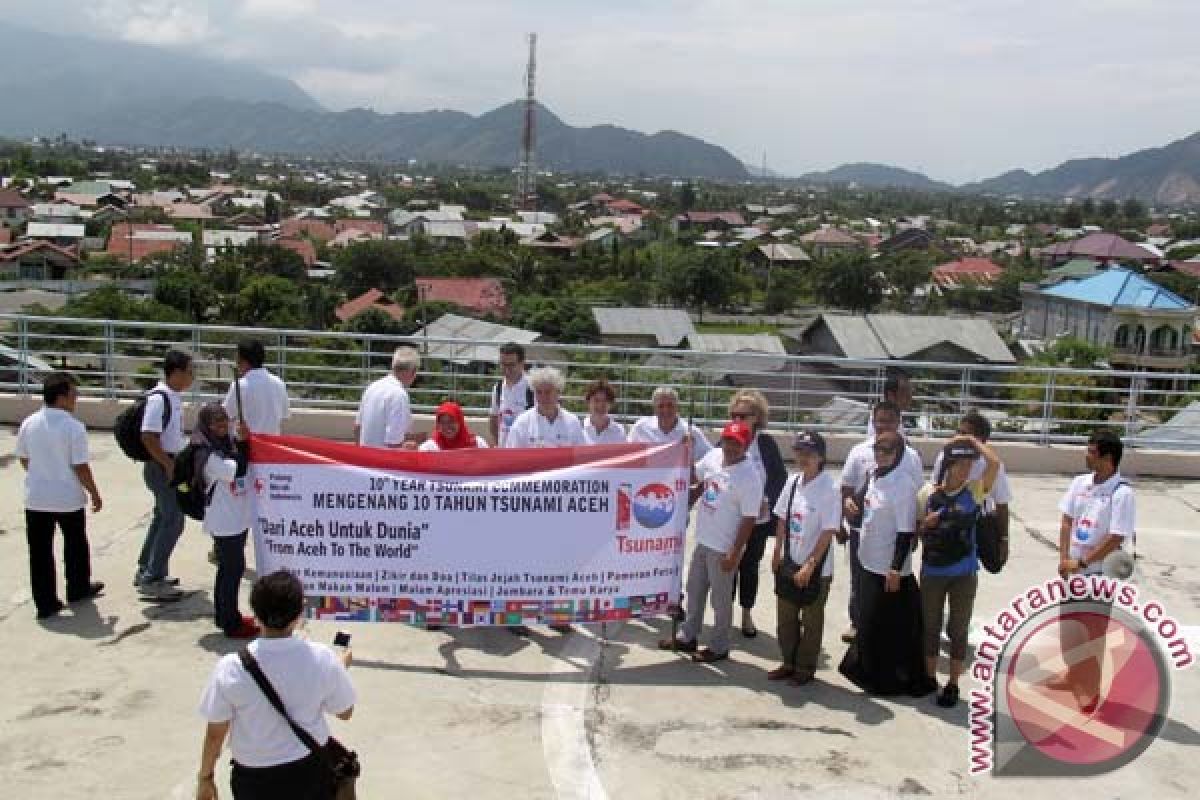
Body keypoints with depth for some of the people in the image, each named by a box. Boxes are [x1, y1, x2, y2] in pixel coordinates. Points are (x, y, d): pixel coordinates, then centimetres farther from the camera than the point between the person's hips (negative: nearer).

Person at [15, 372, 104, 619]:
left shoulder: (29, 423, -1)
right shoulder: (74, 427, -17)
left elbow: (24, 460, 9)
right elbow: (81, 468, -16)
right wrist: (95, 494, -3)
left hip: (36, 499, 4)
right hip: (68, 499, -3)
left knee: (40, 552, 8)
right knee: (75, 545, 18)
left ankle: (45, 603, 10)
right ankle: (78, 589, 34)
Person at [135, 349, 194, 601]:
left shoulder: (175, 397, 9)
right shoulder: (158, 398, -20)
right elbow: (148, 437, -24)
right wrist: (169, 465, -21)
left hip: (172, 464, 10)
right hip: (162, 467, -10)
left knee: (163, 517, 18)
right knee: (174, 520, -9)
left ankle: (145, 571, 29)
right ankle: (152, 580, -4)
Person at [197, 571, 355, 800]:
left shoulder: (230, 668, -19)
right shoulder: (322, 659, -16)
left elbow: (215, 733, -8)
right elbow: (345, 712, -1)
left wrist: (205, 777, 9)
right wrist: (342, 667, 16)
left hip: (254, 779, 0)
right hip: (310, 771, 1)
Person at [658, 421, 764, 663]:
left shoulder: (750, 477, -23)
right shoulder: (713, 456, -2)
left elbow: (749, 519, -21)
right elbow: (694, 476, 21)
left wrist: (734, 553, -20)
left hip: (723, 548, -8)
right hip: (702, 540, 8)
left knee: (721, 599, 8)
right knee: (694, 591, 21)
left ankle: (719, 647, 24)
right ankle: (688, 637, 37)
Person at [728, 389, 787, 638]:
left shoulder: (766, 442, -5)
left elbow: (780, 477, -1)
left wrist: (767, 501, -12)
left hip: (757, 519, 0)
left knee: (749, 567, 11)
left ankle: (747, 614, 25)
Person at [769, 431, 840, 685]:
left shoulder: (829, 489, -17)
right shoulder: (793, 482, 1)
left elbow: (828, 532, -17)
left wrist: (809, 566, -17)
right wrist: (777, 553, 5)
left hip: (816, 569, -6)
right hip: (789, 563, 6)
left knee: (811, 620, 10)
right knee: (785, 616, 16)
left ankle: (805, 667, 25)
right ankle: (789, 662, 31)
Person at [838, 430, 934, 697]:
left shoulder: (903, 486, -19)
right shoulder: (873, 477, 5)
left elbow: (905, 531, -20)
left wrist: (896, 568, -21)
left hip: (890, 569, -8)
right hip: (870, 563, 8)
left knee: (892, 628, 3)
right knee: (868, 622, 20)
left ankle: (890, 680, 17)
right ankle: (865, 669, 35)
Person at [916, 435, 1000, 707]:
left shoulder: (975, 491, -6)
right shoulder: (928, 492, -4)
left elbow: (994, 463, -24)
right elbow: (917, 530, 7)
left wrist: (972, 440, -12)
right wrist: (926, 525, -15)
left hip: (964, 573, -1)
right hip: (932, 571, 1)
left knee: (958, 629, 9)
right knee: (931, 627, 14)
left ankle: (952, 685, 22)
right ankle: (929, 680, 30)